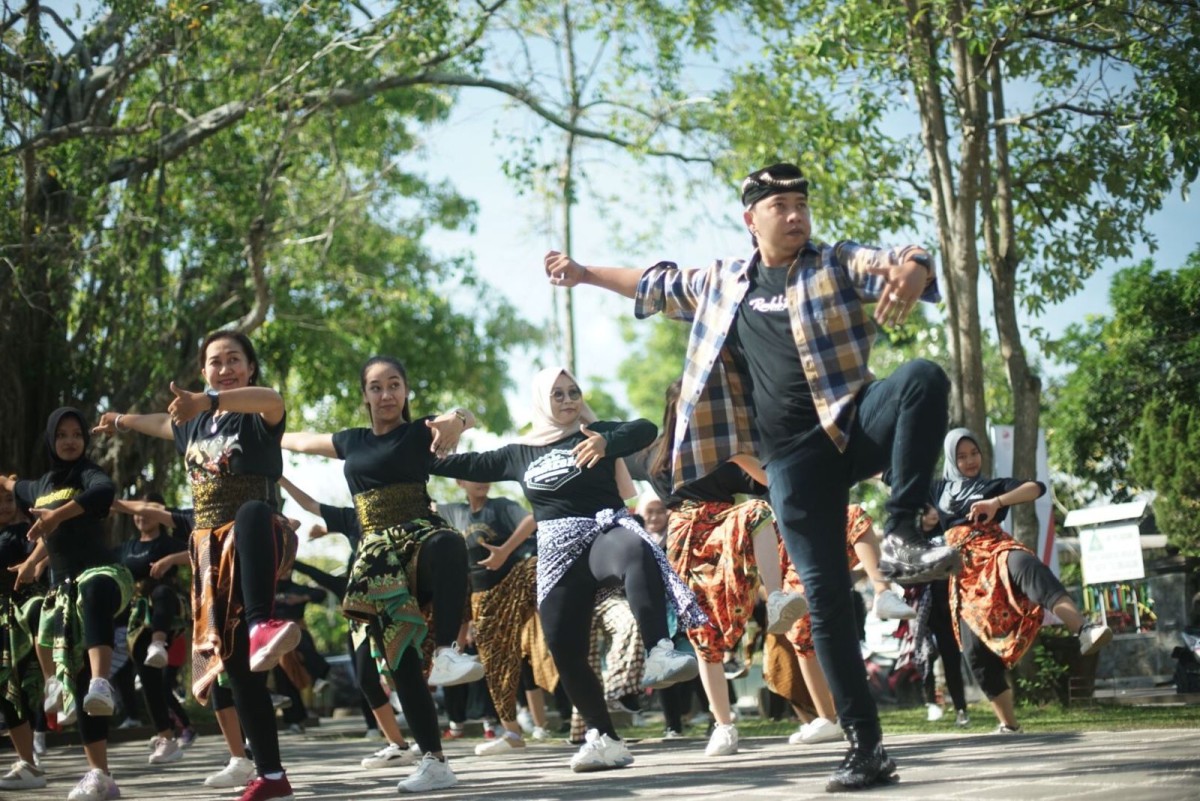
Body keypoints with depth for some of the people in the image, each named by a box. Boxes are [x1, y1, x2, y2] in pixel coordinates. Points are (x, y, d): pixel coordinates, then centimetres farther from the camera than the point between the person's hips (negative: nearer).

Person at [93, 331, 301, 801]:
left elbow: (272, 400, -30)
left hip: (257, 544, -7)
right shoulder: (195, 424, 18)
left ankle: (263, 626, -65)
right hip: (211, 549, 7)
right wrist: (121, 420, 64)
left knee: (252, 513, -44)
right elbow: (163, 423, 43)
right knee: (233, 662, 1)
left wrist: (208, 402, -46)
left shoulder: (258, 418, -3)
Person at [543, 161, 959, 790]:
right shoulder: (723, 284, 14)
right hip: (793, 458, 2)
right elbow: (658, 286, 32)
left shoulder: (839, 263, 4)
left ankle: (901, 537, -28)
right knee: (826, 600, -4)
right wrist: (586, 274, 39)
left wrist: (910, 270, -41)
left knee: (923, 378, -33)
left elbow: (897, 264, -16)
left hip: (857, 423, -1)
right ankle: (865, 745, 2)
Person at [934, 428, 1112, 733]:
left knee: (1024, 564, -40)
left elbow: (1037, 488, -1)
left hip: (995, 552, -4)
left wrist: (997, 502, -14)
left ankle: (1084, 631, -60)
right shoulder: (938, 490, 24)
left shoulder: (994, 485, 17)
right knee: (976, 649, -7)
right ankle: (1008, 723, 5)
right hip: (965, 575, 4)